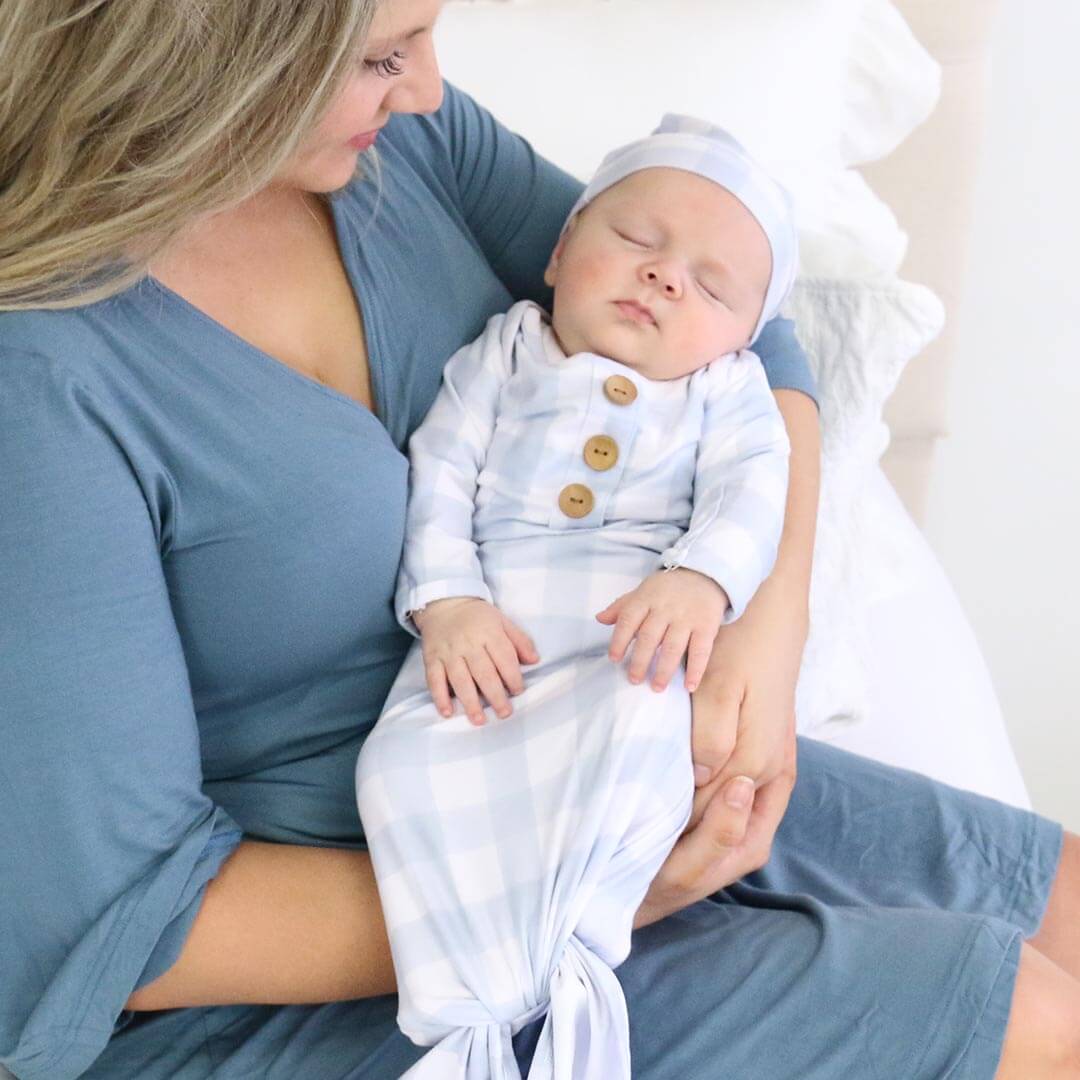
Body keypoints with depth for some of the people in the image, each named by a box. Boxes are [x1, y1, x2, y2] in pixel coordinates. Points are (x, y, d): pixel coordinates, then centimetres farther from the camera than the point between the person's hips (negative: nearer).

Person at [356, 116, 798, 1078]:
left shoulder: (726, 388, 18)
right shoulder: (502, 355, 18)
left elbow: (751, 488, 1)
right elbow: (439, 475, 8)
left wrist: (701, 579, -21)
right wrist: (446, 601, -9)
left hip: (632, 640, -1)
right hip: (484, 637, 1)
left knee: (639, 725, -36)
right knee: (402, 764, -26)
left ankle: (570, 952, -29)